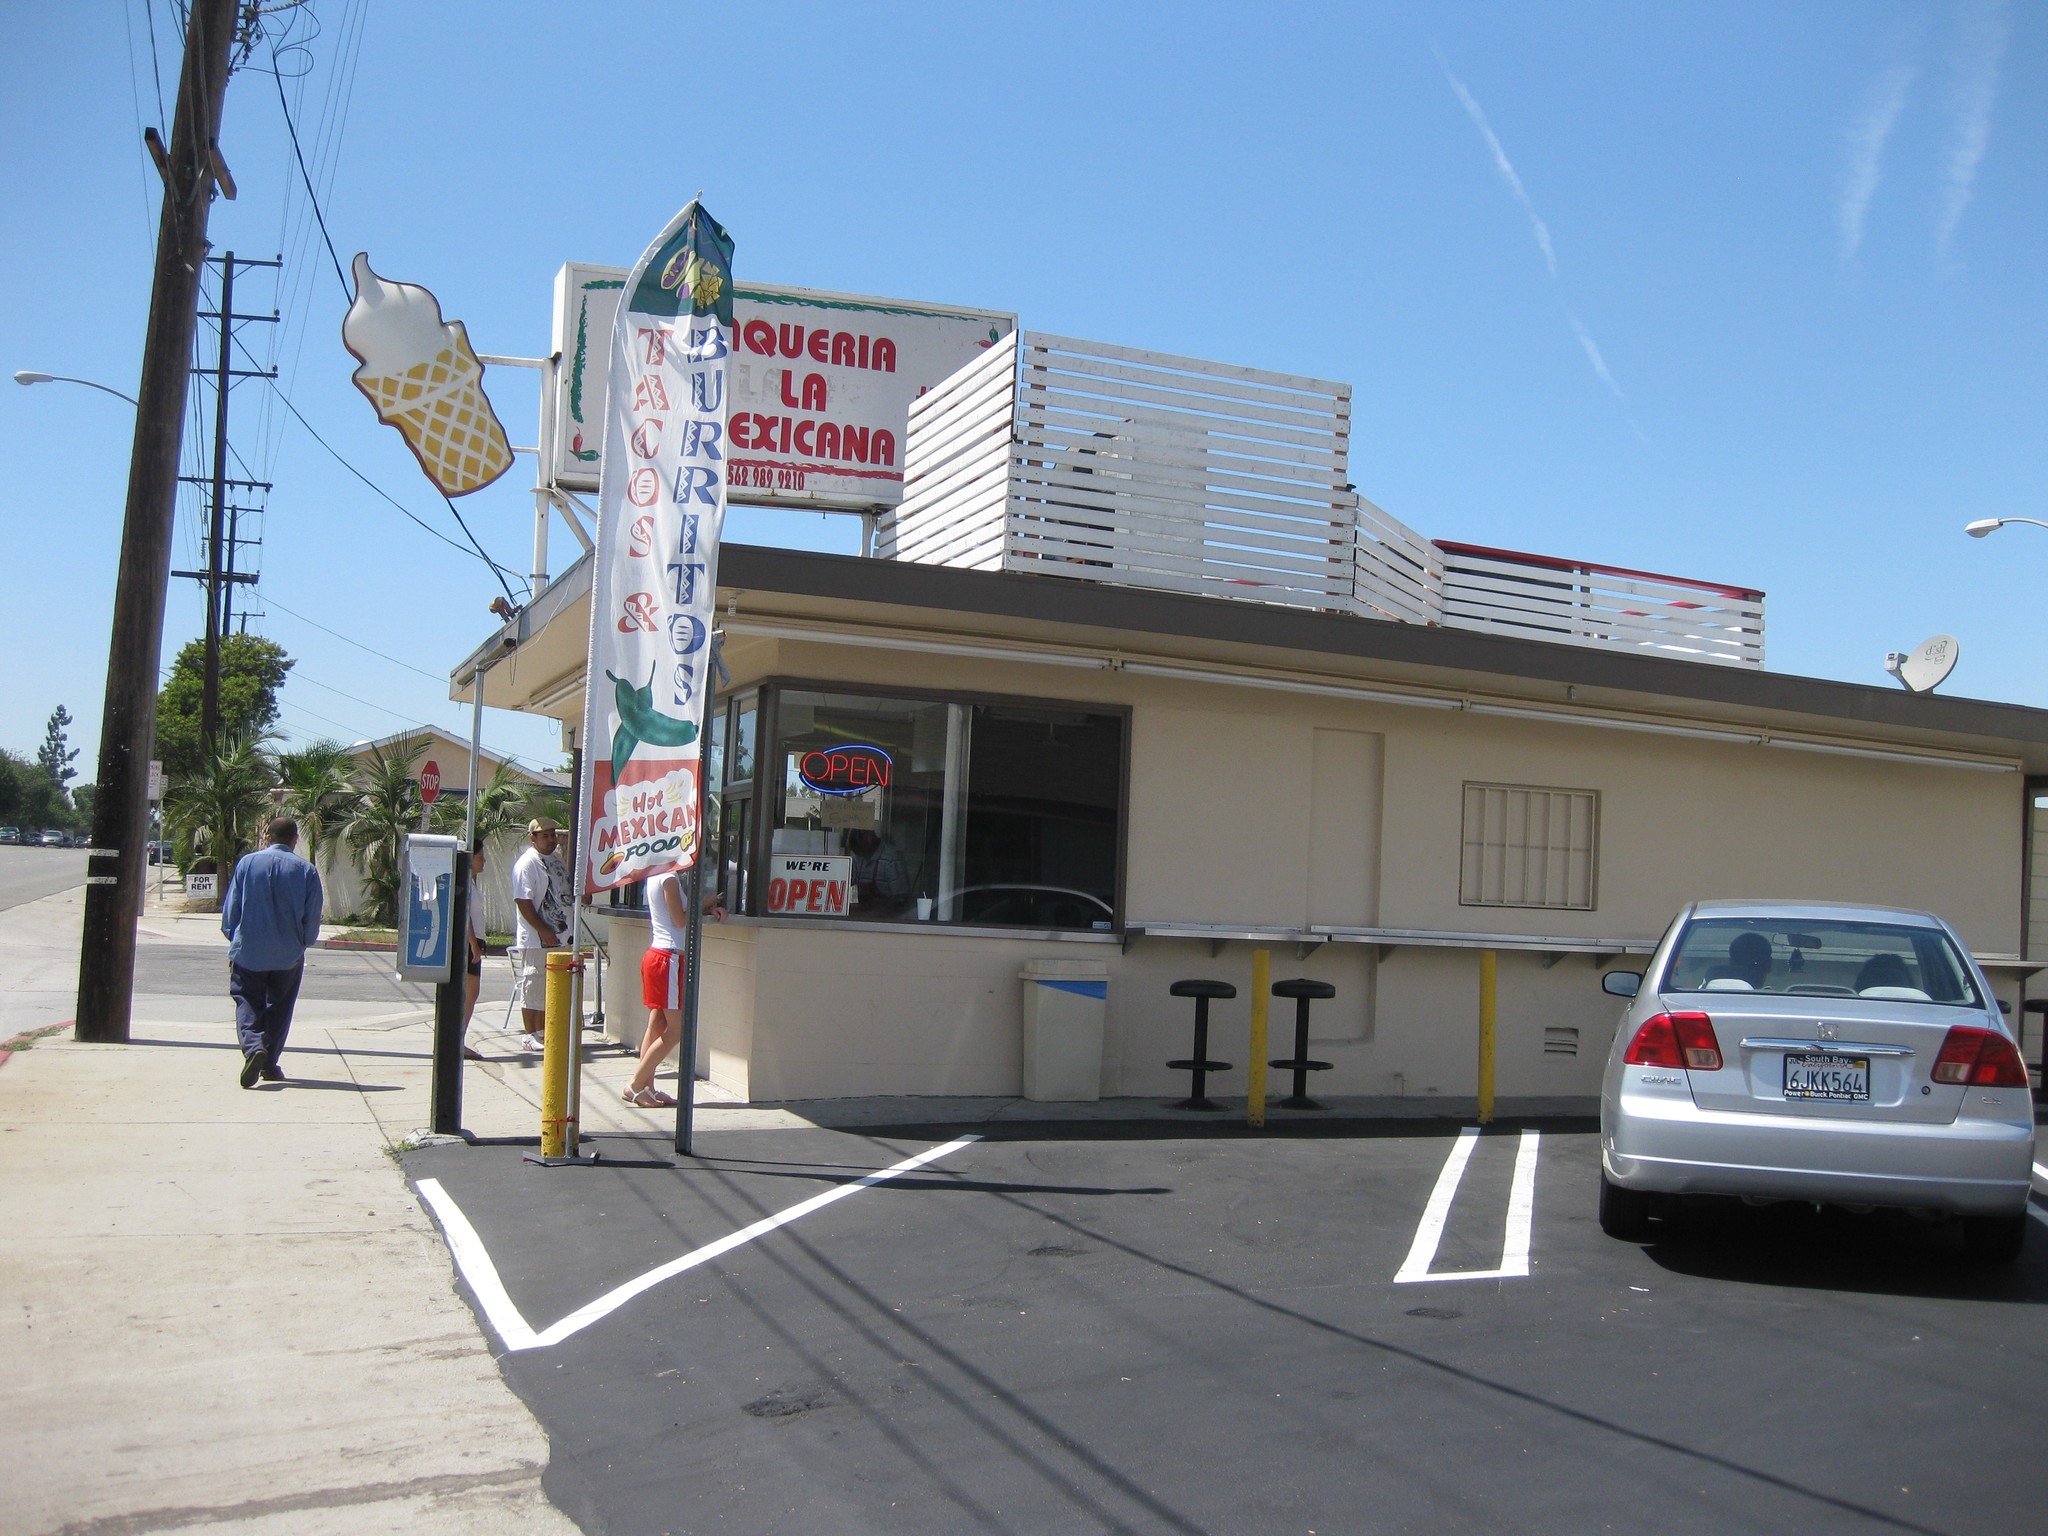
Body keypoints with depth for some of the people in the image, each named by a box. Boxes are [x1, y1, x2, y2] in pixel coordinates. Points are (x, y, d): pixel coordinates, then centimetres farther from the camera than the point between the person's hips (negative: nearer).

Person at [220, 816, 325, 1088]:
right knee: (279, 1008, 14)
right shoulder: (306, 871, -3)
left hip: (248, 951, -1)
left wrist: (235, 941, 16)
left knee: (248, 1004, 4)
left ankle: (253, 1046, -23)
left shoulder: (247, 863, -2)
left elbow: (230, 909, 2)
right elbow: (312, 918, 0)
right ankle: (270, 1064, 16)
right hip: (288, 955, 1)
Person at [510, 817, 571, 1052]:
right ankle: (529, 1035, 7)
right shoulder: (526, 863, -11)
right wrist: (544, 931, -20)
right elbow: (523, 901, -17)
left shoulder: (556, 861, 15)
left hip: (557, 937, 8)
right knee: (532, 986, -1)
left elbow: (566, 893, 27)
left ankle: (542, 1032, 22)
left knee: (550, 989, 13)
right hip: (534, 939, -8)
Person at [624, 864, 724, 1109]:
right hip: (669, 958, -10)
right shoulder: (670, 878, -14)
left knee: (657, 1026, 9)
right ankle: (635, 1085, -2)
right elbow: (680, 920, -16)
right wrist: (704, 902, -3)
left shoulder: (657, 876, 15)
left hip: (656, 955, 10)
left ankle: (647, 1088, 10)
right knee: (677, 1029, -5)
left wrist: (709, 908, 3)